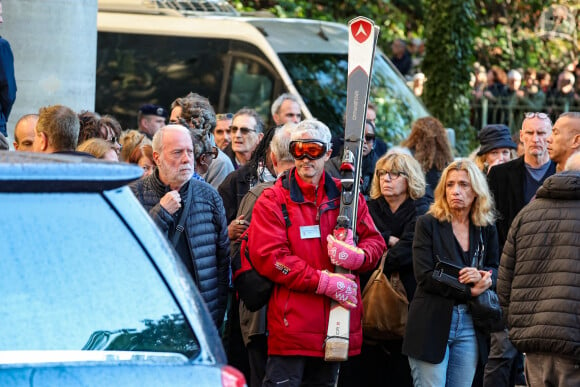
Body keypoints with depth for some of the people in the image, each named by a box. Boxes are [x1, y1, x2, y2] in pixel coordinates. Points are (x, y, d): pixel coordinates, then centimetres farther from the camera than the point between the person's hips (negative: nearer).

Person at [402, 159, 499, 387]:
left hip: (469, 325, 4)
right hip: (432, 324, -4)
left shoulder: (486, 229, 11)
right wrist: (469, 291, -14)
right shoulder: (428, 224, 0)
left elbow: (495, 269, 13)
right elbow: (425, 276, -9)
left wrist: (482, 277, -12)